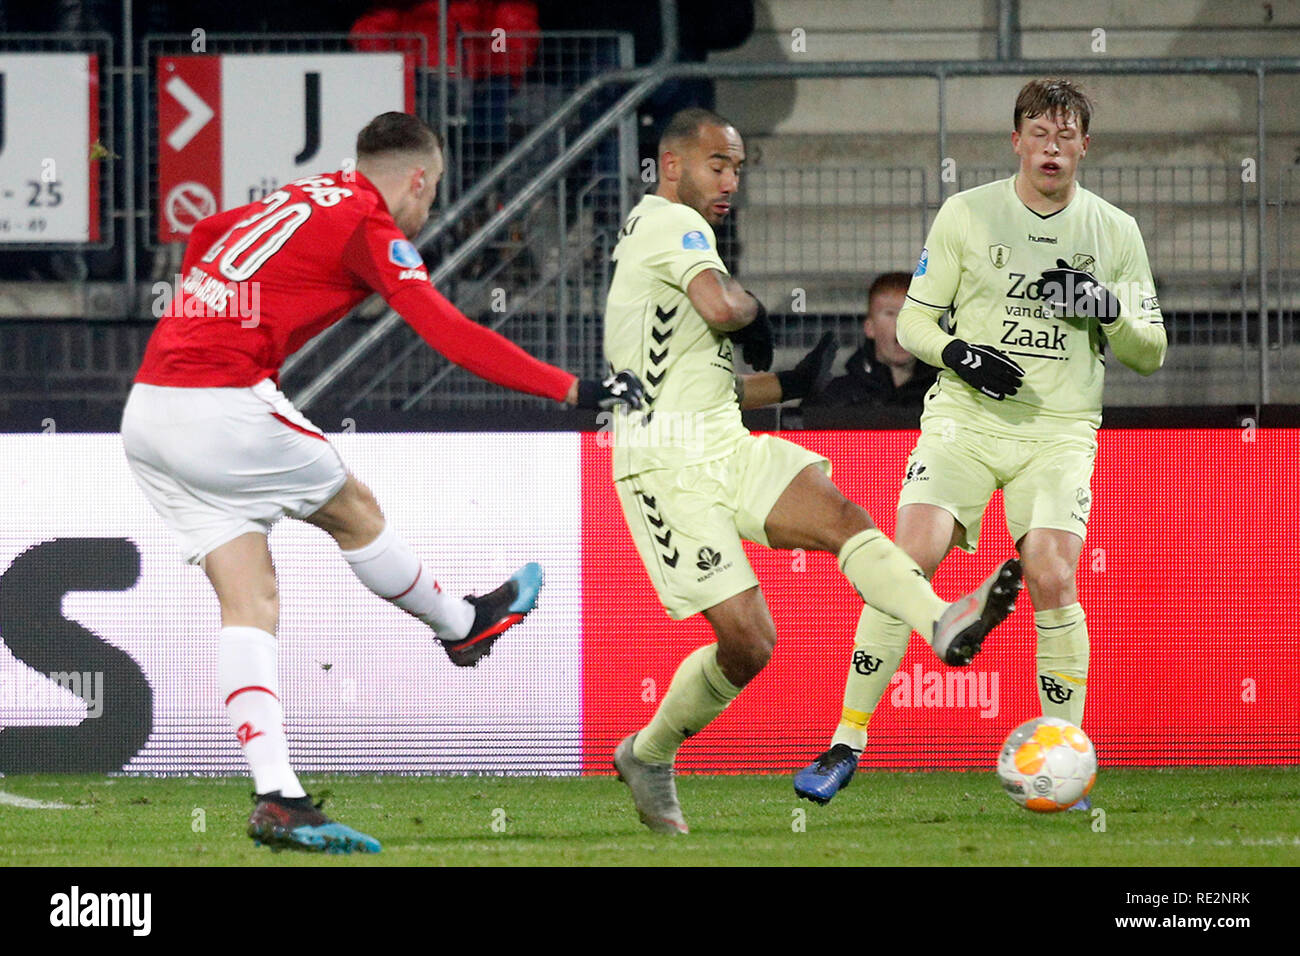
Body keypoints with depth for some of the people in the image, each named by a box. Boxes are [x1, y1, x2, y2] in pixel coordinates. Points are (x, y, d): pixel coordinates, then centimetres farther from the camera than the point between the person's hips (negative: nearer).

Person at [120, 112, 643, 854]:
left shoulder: (295, 203, 20)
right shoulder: (371, 227, -4)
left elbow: (203, 238, 37)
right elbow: (454, 337, -13)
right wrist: (576, 390, -11)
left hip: (147, 410, 8)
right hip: (224, 401, -8)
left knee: (250, 600, 3)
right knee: (352, 509, 16)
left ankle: (278, 798, -5)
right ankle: (462, 625, 38)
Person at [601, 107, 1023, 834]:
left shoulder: (651, 230, 21)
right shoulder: (673, 222, -10)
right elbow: (718, 307, -29)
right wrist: (753, 310, -8)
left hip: (726, 446, 10)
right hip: (671, 466, -10)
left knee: (840, 514, -18)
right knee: (749, 642, -12)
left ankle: (941, 623, -41)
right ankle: (648, 755, 10)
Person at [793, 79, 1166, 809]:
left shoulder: (1115, 232, 6)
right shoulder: (967, 214, 3)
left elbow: (1151, 353, 10)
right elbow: (913, 319, 7)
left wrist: (1108, 309, -11)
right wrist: (957, 352, -14)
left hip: (1060, 432, 0)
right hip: (965, 417, 0)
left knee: (1052, 582, -17)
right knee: (908, 560, -16)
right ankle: (847, 743, -8)